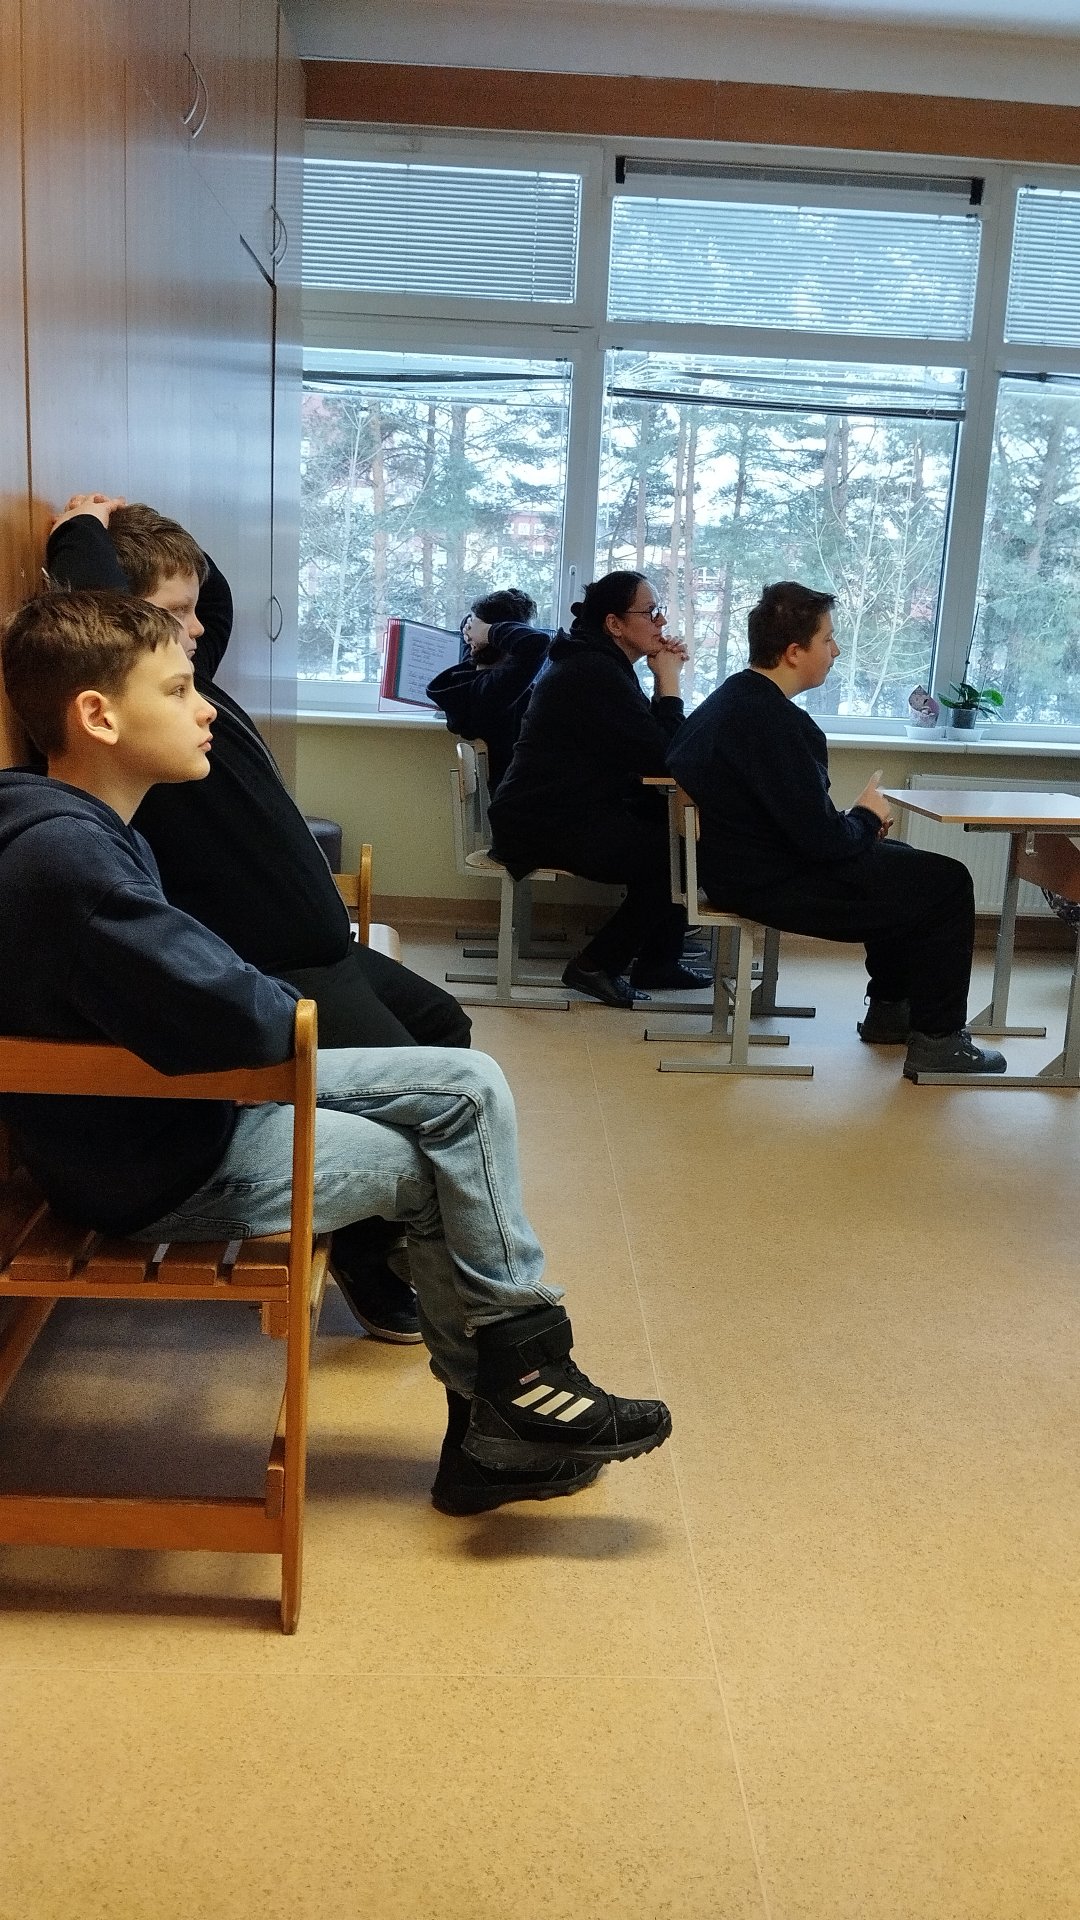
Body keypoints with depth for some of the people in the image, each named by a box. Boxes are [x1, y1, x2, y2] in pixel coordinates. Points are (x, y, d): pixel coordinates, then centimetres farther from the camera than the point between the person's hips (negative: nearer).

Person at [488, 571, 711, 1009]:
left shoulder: (593, 662, 16)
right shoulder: (597, 673, -17)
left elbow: (644, 745, 14)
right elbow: (660, 757, -19)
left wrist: (663, 681, 2)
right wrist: (668, 682, -8)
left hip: (568, 812, 11)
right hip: (546, 827, -11)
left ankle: (657, 961, 14)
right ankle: (597, 964, -1)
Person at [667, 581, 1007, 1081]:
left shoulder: (734, 697, 7)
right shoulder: (774, 722, -26)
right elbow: (823, 839, -26)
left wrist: (859, 822, 4)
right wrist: (867, 818, -5)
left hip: (740, 866, 11)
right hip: (772, 885, -11)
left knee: (905, 863, 28)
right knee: (947, 883, -2)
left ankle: (888, 1009, 35)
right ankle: (937, 1040, 5)